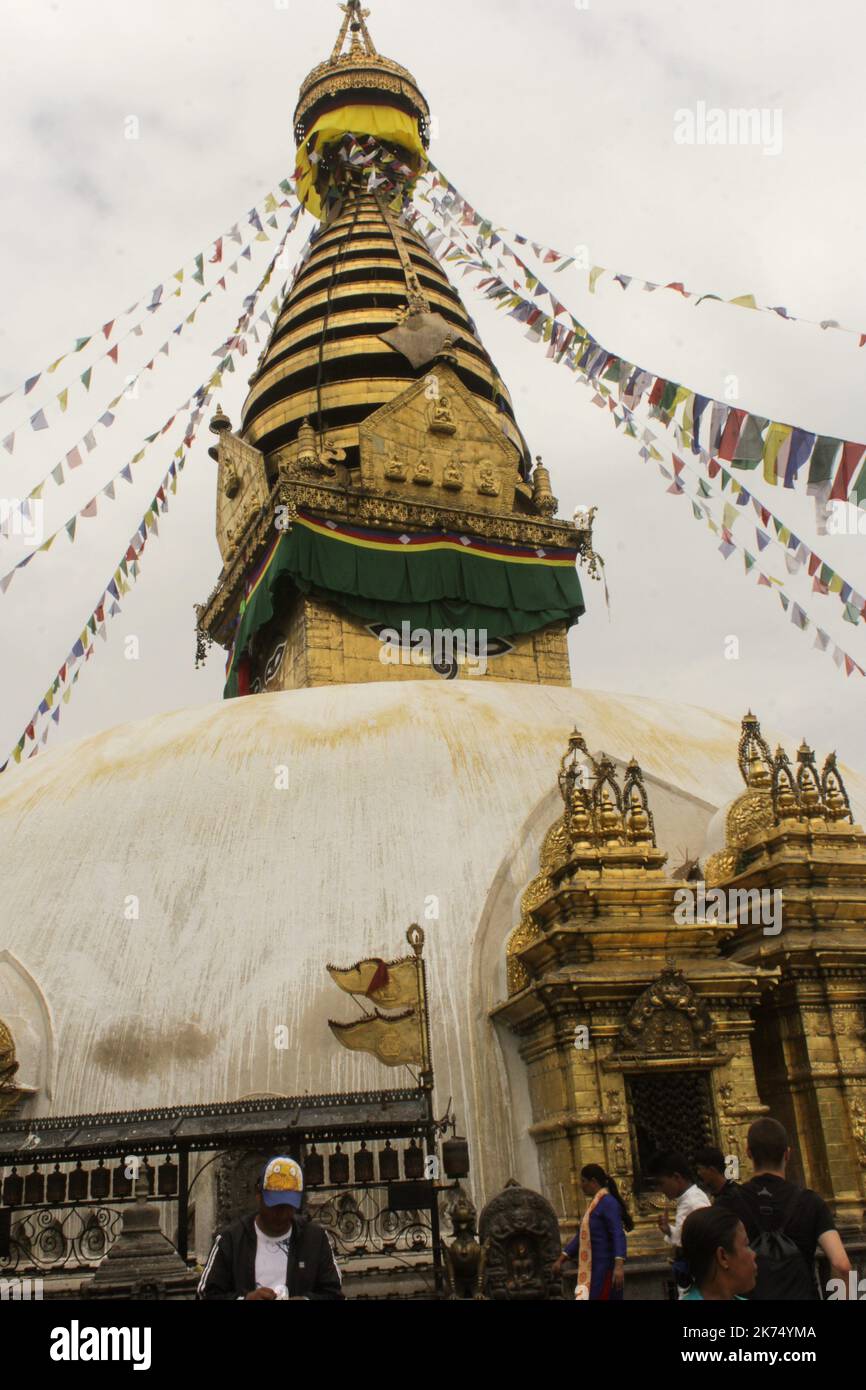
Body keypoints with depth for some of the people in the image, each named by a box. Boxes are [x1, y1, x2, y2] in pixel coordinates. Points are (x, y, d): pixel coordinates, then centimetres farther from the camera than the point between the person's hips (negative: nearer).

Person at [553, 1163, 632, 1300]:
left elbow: (618, 1235, -24)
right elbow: (582, 1235, 20)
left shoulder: (608, 1202, -13)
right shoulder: (594, 1203, 15)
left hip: (605, 1267, -9)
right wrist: (561, 1259, 19)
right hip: (594, 1267, 9)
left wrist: (619, 1265, -36)